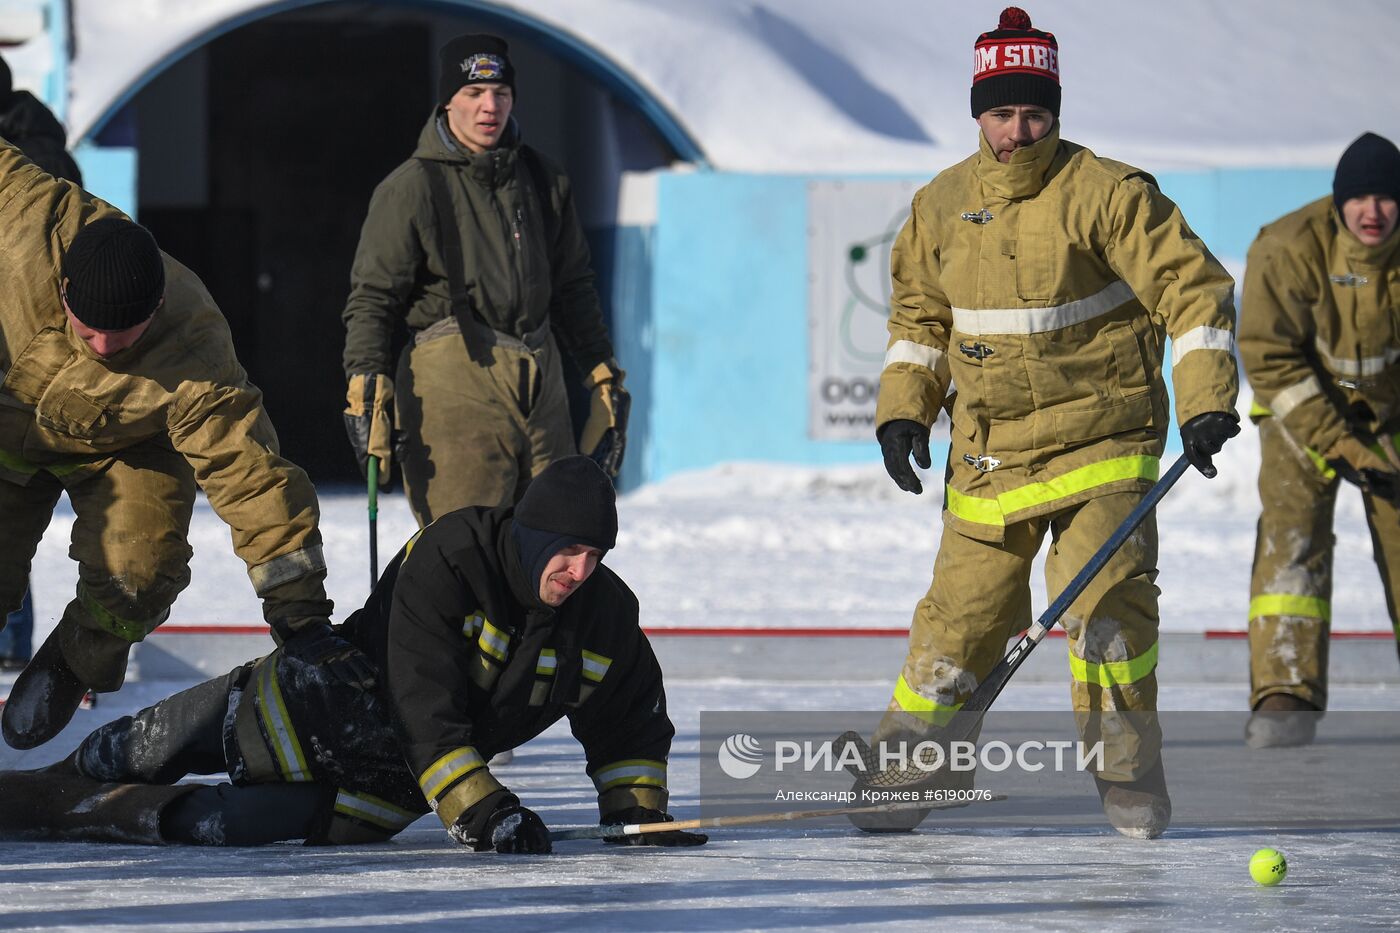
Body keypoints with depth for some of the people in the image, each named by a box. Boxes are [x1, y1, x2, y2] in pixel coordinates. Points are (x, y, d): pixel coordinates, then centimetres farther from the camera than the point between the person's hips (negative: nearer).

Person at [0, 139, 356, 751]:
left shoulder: (193, 362, -40)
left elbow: (253, 476, -37)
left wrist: (300, 614, -36)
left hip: (125, 449, -1)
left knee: (136, 577, -18)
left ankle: (72, 666, 13)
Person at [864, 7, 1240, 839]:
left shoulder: (1108, 195, -10)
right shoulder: (942, 206, 5)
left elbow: (1193, 288, -10)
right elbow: (919, 315, 19)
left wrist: (1206, 401, -18)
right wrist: (903, 409, 7)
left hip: (1101, 442, -4)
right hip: (988, 451, 4)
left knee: (1105, 599, -16)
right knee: (962, 614, 4)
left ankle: (1128, 774, -4)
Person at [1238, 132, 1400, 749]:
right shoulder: (1289, 251, -25)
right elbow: (1269, 357, -20)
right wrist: (1336, 445, -23)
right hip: (1303, 407, -2)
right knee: (1293, 530, -18)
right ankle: (1286, 698, -24)